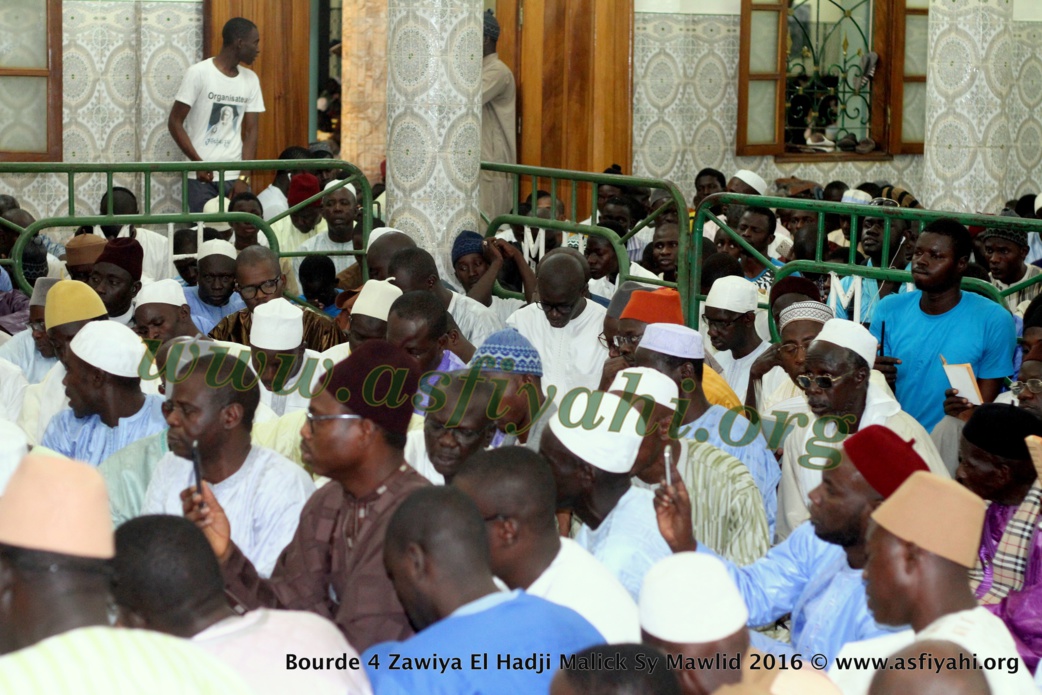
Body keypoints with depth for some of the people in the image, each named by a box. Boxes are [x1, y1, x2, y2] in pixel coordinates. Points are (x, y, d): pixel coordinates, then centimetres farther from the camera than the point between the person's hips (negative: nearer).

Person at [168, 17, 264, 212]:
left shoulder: (251, 79, 8)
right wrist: (198, 163, -14)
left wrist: (244, 178, -5)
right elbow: (174, 123, -4)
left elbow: (251, 132, 8)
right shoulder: (198, 73, -6)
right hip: (202, 176, -4)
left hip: (235, 176, 4)